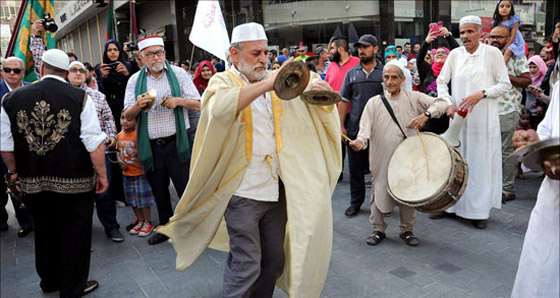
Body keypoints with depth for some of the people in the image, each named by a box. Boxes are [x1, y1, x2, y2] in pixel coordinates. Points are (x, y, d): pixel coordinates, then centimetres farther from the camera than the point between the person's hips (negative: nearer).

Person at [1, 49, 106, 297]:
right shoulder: (79, 97, -10)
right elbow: (94, 143, -13)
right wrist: (101, 174, -4)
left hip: (33, 183, 4)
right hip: (72, 183, -4)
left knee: (44, 231, 22)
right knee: (74, 234, 11)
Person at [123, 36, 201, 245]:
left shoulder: (178, 73, 3)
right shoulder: (135, 80, 8)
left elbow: (198, 105, 1)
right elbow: (128, 116, 6)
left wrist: (178, 101, -16)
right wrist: (138, 105, -15)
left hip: (176, 142, -3)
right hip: (150, 146, 3)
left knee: (186, 189, -1)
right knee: (159, 190, 15)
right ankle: (165, 226, 32)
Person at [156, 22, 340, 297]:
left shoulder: (275, 80, 10)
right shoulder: (223, 81, -4)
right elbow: (219, 108, -26)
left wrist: (319, 88, -14)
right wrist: (266, 84, -32)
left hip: (276, 187, 5)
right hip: (243, 191, -5)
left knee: (274, 259, 16)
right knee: (246, 265, 3)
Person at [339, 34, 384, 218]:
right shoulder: (351, 73, 7)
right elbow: (344, 101, 8)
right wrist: (341, 125, 2)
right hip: (355, 128, 2)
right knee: (355, 168, 8)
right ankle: (356, 202, 22)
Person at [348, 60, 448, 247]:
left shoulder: (413, 98, 6)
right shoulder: (374, 102, 5)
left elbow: (442, 104, 5)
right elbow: (366, 128, -4)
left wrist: (426, 115, -11)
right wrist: (361, 141, -24)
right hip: (382, 158, 0)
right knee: (379, 190, 6)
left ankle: (407, 230, 26)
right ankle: (378, 229, 24)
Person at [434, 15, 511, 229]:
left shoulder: (493, 53, -2)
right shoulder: (455, 54, 6)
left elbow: (505, 84, -1)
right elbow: (441, 81, 10)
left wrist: (481, 94, -16)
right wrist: (448, 104, -4)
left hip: (484, 121, -3)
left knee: (481, 163, 2)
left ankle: (479, 211, 14)